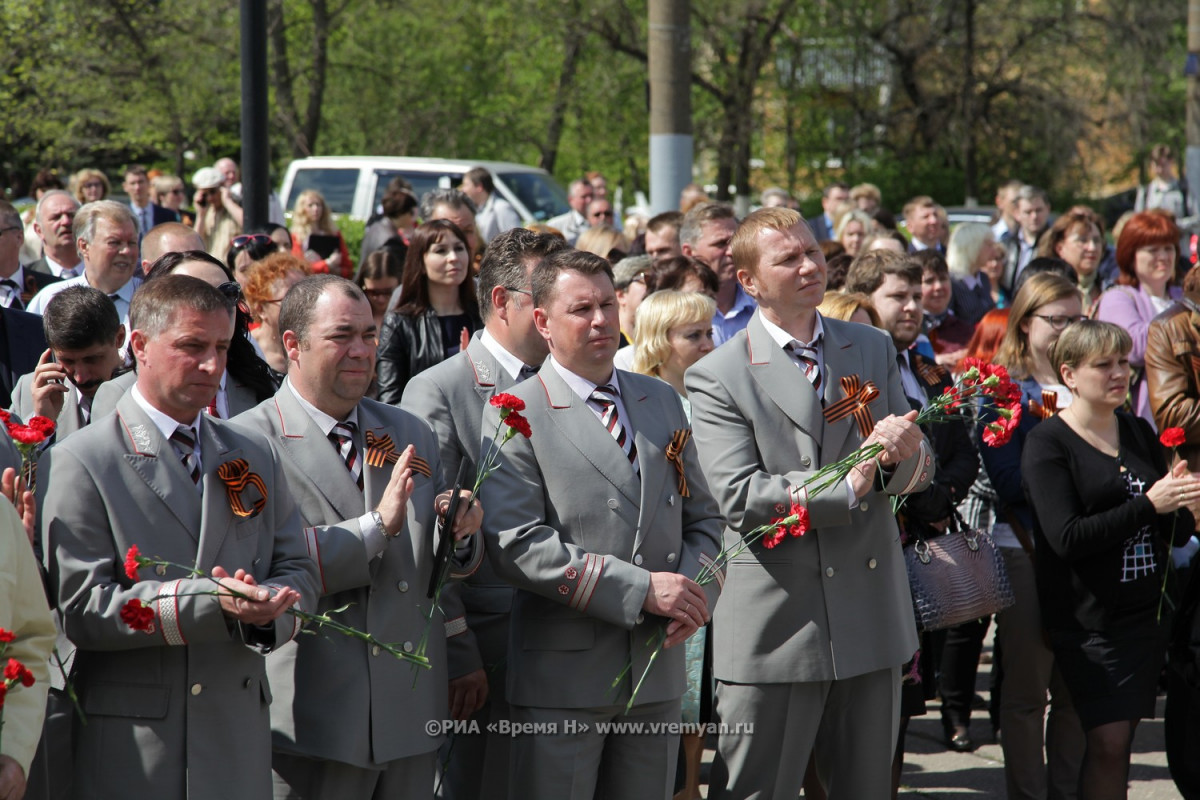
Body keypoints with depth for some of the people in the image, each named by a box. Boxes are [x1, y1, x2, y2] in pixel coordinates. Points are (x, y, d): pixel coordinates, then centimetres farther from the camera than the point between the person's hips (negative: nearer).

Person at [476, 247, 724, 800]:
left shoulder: (663, 402, 14)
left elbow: (702, 517, 17)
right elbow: (515, 545, -17)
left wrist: (696, 591, -5)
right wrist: (641, 589, -19)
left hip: (658, 672, 5)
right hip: (562, 676, -5)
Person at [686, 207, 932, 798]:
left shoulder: (874, 350, 10)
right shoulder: (717, 377, -6)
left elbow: (920, 472, 8)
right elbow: (740, 498, -17)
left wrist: (902, 456, -16)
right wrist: (848, 485, -22)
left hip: (872, 615, 5)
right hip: (774, 628, -5)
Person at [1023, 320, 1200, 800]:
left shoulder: (1140, 433, 13)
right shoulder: (1047, 444, -5)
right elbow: (1066, 538, -17)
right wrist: (1149, 505, -22)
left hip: (1149, 611, 6)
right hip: (1089, 617, -6)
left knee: (1123, 734, 6)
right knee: (1108, 739, -13)